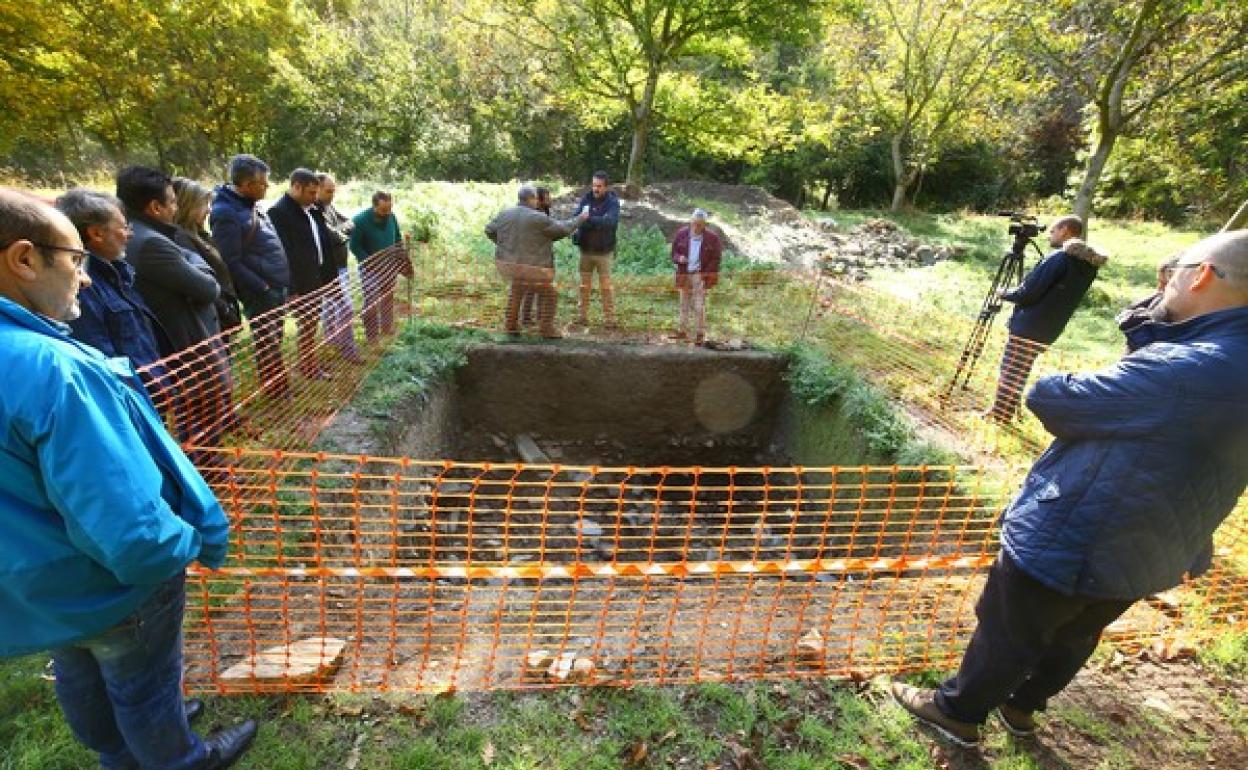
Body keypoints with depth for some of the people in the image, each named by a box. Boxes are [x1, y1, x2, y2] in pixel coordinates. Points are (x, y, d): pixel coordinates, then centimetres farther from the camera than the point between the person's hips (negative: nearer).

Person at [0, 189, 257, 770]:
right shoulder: (53, 369, -36)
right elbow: (130, 533, -36)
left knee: (82, 678, 30)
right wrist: (190, 543, -17)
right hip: (113, 585, -8)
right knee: (144, 684, 19)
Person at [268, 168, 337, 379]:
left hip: (317, 278, 8)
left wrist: (329, 273, 12)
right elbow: (284, 253, -21)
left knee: (311, 324, 16)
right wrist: (292, 289, -24)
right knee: (306, 326, 3)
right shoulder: (279, 212, -17)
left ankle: (308, 364, 29)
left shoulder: (312, 210, 10)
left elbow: (323, 244, 17)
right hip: (301, 283, -8)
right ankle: (311, 369, 15)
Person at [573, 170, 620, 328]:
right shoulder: (586, 198, -2)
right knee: (585, 286, 10)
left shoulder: (613, 202, -12)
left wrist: (589, 219, -39)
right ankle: (582, 316, 19)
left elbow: (610, 222, -29)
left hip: (604, 251, -3)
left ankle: (609, 318, 10)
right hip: (585, 250, 3)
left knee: (606, 287, 2)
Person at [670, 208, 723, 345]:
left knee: (699, 305, -4)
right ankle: (683, 331, 22)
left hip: (700, 275, -3)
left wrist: (707, 274, -12)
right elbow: (674, 253, 9)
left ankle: (700, 334, 4)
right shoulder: (681, 234, 2)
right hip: (684, 274, 3)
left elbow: (716, 258, 0)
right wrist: (679, 258, -15)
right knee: (684, 303, 12)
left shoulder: (711, 237, -5)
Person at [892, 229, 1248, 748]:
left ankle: (958, 712, 35)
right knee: (1070, 639, 28)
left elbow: (1047, 398, -26)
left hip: (1066, 546, -9)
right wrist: (1150, 337, -3)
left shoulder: (1184, 371, -32)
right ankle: (1020, 706, 51)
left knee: (1006, 636, 13)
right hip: (1144, 559, 9)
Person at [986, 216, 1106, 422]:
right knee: (1020, 374, 16)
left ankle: (999, 414, 3)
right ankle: (1006, 412, 22)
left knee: (1009, 372, -2)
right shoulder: (1089, 265, 12)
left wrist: (1005, 293, 2)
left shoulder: (1059, 257, -14)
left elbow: (1028, 294, -15)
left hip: (1027, 327, -8)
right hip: (1047, 332, 8)